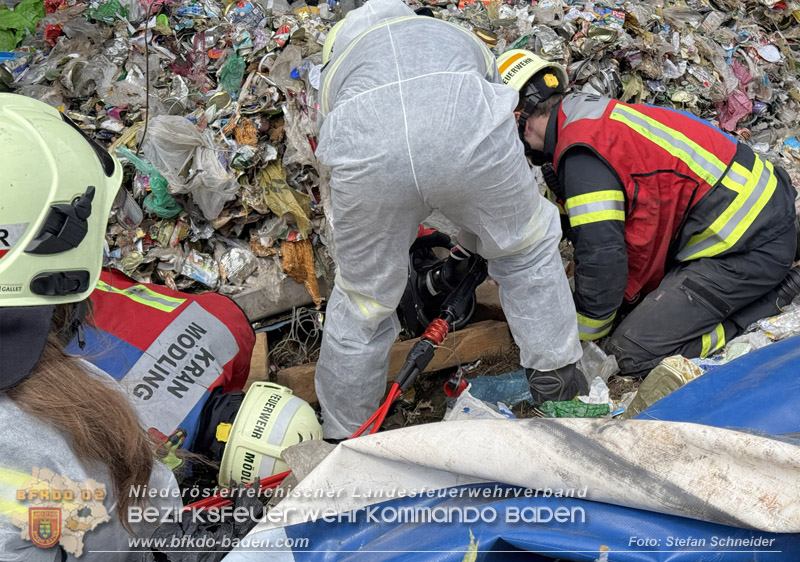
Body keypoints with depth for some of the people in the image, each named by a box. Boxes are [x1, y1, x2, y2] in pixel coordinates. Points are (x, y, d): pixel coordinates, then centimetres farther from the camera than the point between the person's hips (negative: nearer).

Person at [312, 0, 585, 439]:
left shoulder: (335, 68, 44)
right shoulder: (463, 43, 45)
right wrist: (474, 238, 58)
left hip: (364, 143, 1)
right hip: (465, 123, 0)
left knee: (363, 297, 22)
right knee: (527, 245, 29)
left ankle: (342, 437, 41)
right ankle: (555, 374, 41)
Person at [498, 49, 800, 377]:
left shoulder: (582, 155, -21)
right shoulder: (593, 115, 11)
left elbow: (601, 258, -22)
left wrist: (582, 338, -6)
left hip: (751, 247, -10)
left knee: (632, 353, -11)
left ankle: (773, 295, -2)